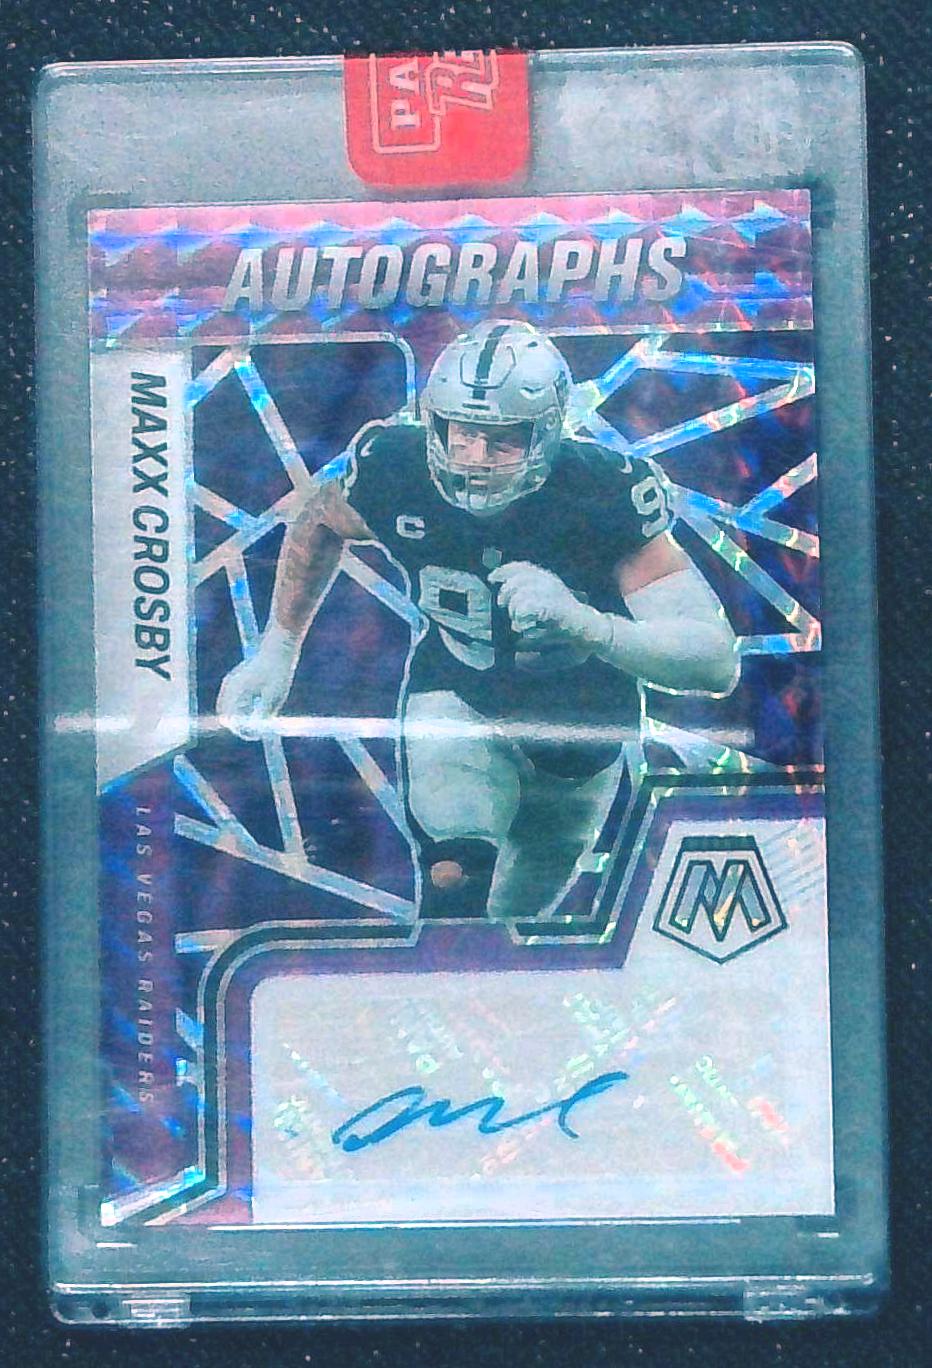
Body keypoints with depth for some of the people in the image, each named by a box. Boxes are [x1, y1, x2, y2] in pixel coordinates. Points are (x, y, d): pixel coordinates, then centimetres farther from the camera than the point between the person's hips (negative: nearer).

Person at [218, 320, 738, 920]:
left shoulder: (603, 493, -33)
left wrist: (582, 622, -54)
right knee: (453, 881, -25)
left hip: (580, 719, 0)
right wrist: (276, 651, 0)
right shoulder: (394, 469, -25)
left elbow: (719, 662, -39)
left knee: (520, 914, 21)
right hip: (458, 697, 0)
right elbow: (317, 527, 1)